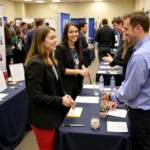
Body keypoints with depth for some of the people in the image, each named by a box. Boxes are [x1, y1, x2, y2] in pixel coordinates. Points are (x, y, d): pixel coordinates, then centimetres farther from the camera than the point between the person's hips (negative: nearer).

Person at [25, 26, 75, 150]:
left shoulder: (50, 59, 6)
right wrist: (61, 101, -21)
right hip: (42, 119, -9)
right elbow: (36, 96, -25)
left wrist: (64, 95, -3)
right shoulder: (35, 64, -23)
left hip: (52, 115, 9)